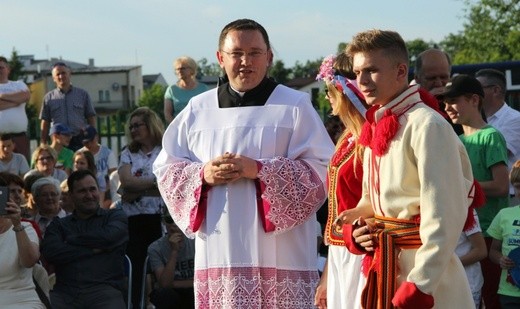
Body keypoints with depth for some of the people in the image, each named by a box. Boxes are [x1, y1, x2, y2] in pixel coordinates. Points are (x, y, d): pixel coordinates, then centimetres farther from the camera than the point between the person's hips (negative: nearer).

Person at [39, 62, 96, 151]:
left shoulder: (83, 94, 10)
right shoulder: (49, 98, 11)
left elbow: (91, 118, 10)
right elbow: (45, 123, 11)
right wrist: (43, 145, 4)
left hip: (80, 141, 0)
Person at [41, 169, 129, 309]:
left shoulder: (115, 216, 18)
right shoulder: (59, 224, 22)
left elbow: (109, 237, -5)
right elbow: (50, 252, 2)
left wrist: (72, 240, 8)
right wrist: (93, 250, 0)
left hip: (103, 289, -1)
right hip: (64, 293, 1)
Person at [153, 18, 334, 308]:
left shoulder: (295, 105, 4)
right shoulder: (198, 109, 12)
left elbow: (321, 169, -4)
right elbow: (165, 168, 14)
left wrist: (260, 170, -14)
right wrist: (203, 175, -6)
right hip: (219, 253, 3)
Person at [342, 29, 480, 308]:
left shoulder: (426, 125, -16)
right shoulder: (376, 128, 9)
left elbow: (444, 218, -19)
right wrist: (355, 230, 0)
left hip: (424, 271, -7)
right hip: (382, 267, 8)